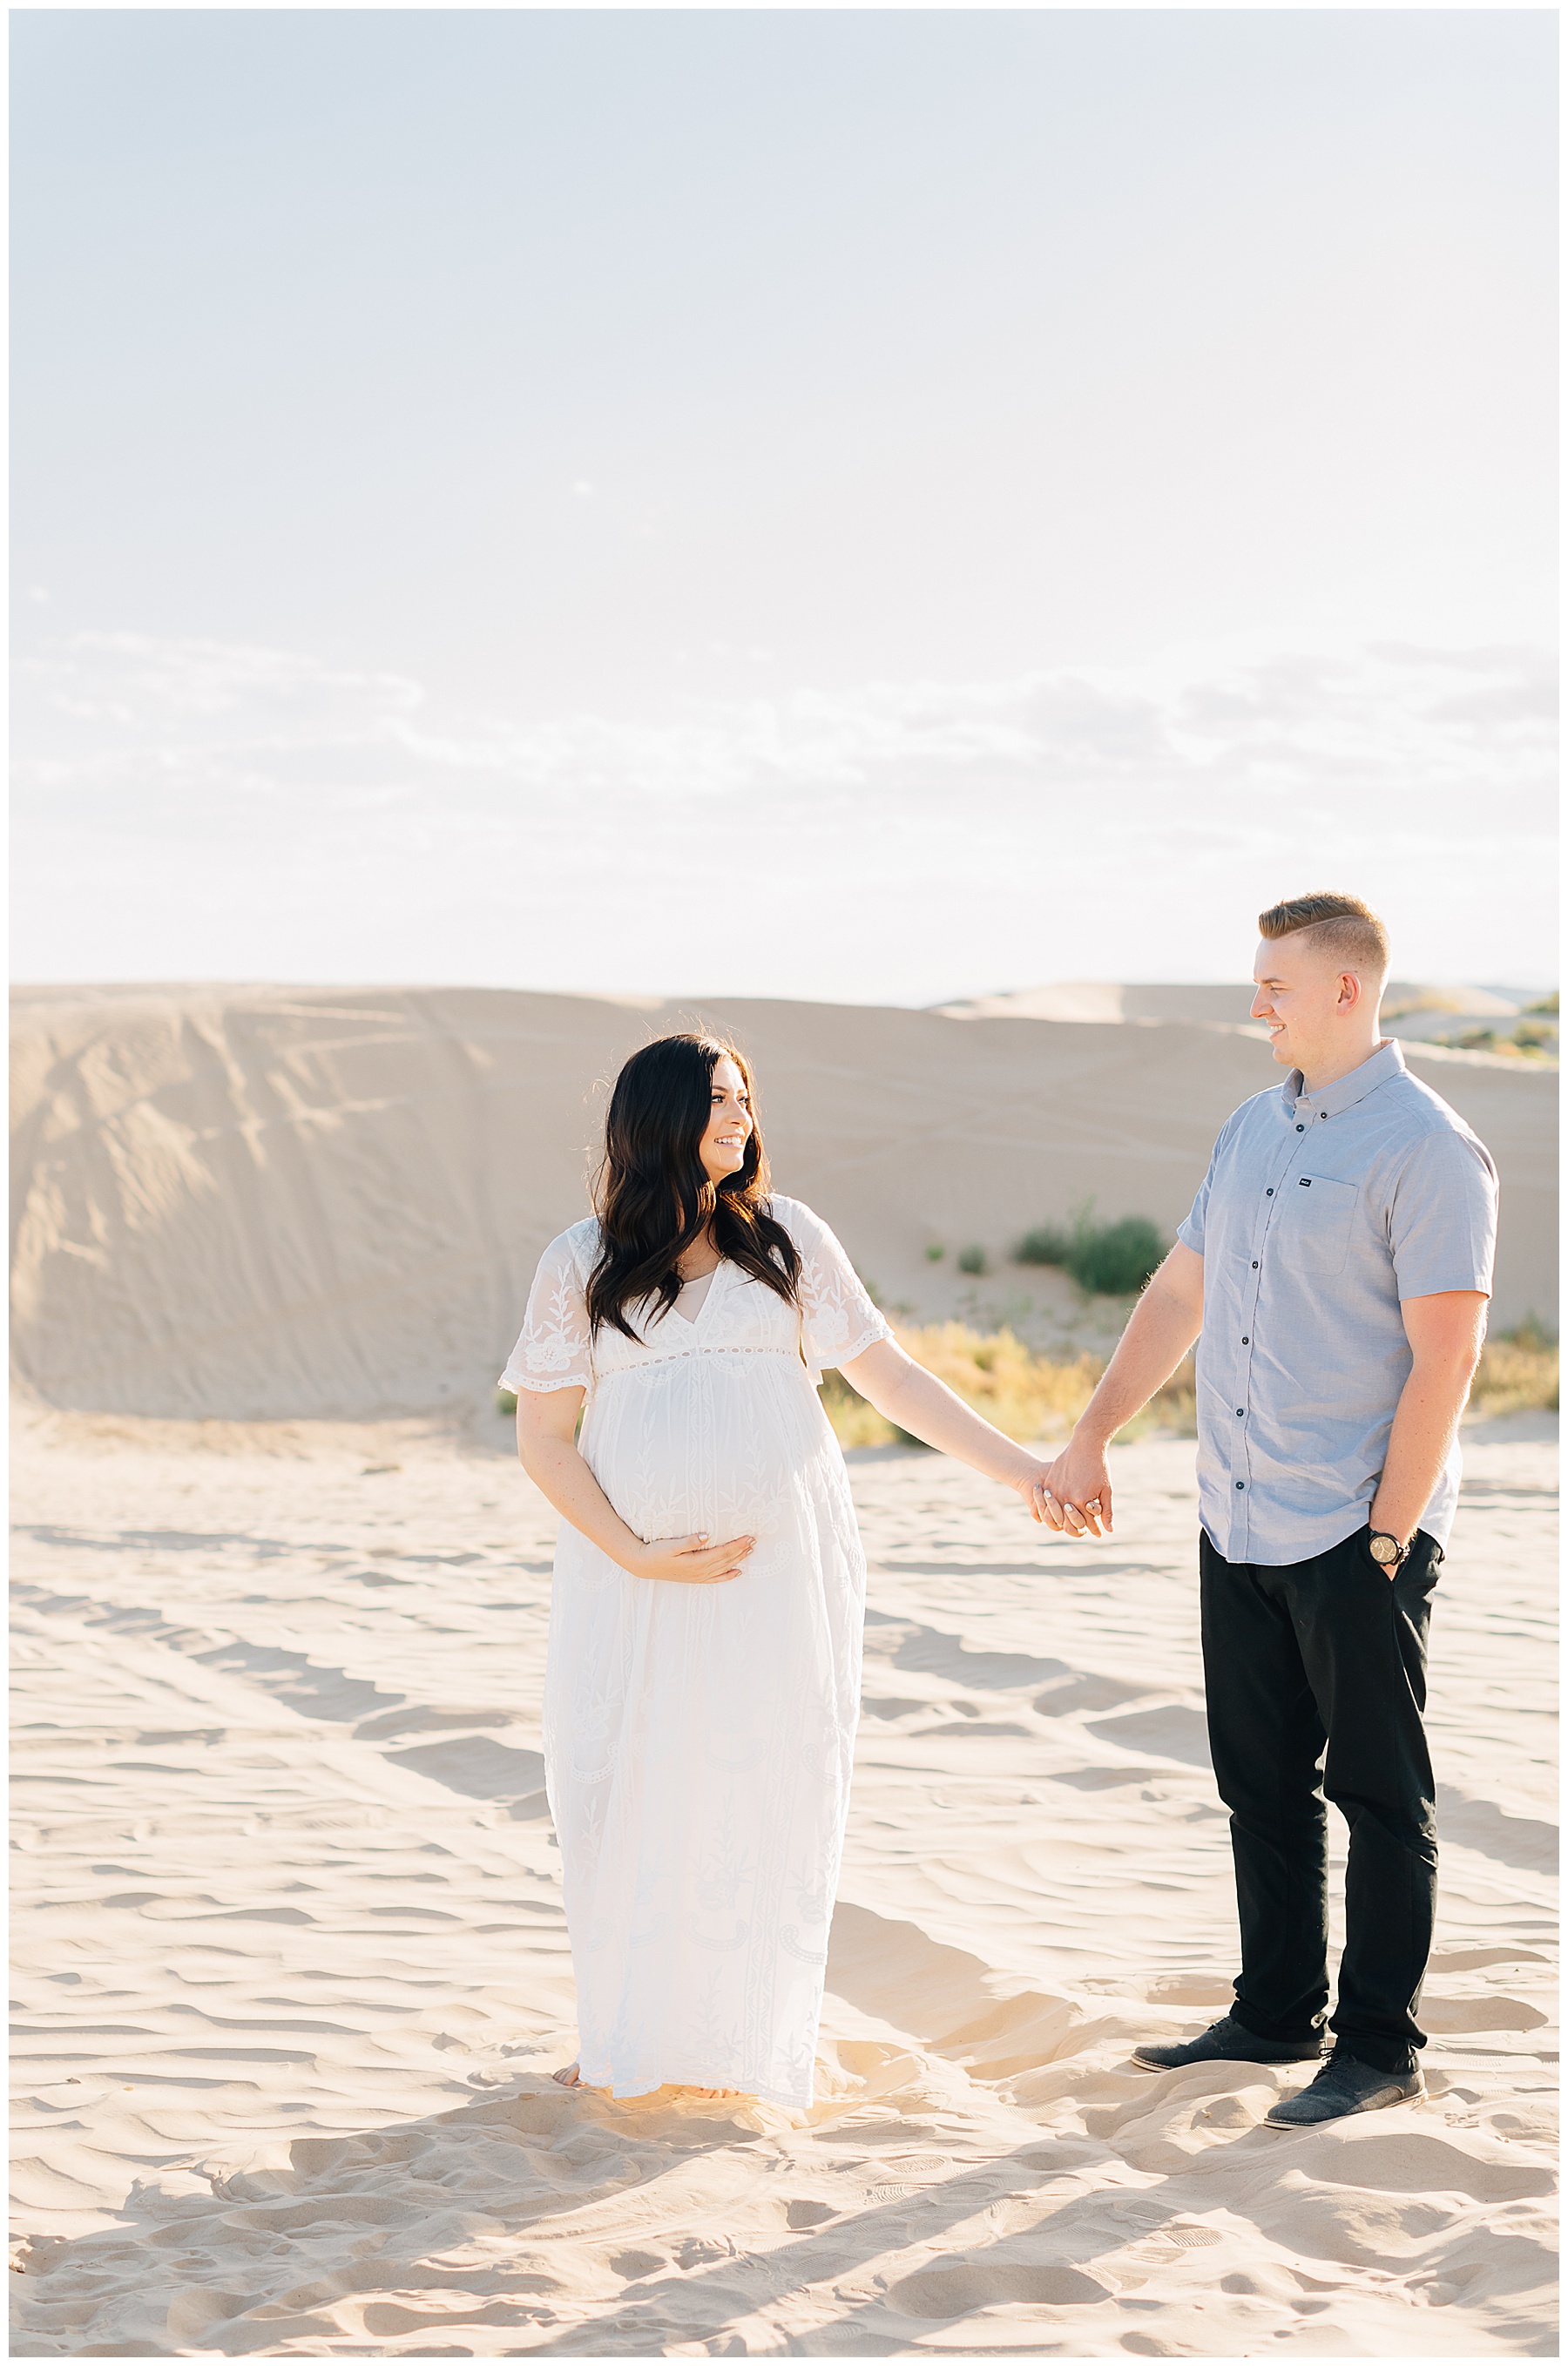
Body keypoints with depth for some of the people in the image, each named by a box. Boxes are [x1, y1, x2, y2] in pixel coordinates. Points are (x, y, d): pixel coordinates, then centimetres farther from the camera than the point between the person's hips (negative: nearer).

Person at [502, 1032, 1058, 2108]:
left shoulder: (786, 1237, 6)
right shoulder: (582, 1263, 3)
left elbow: (888, 1373, 8)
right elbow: (545, 1437, 2)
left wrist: (1017, 1467, 5)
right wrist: (635, 1554, -10)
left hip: (780, 1568, 1)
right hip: (636, 1575, 0)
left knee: (764, 1788, 2)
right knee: (632, 1790, 0)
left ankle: (740, 2039, 15)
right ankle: (627, 2034, 15)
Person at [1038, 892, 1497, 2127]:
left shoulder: (1428, 1148, -12)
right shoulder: (1251, 1129, 12)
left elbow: (1445, 1354, -15)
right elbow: (1180, 1293, 19)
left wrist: (1389, 1536, -17)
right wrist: (1090, 1440, 17)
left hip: (1358, 1535, -7)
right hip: (1239, 1521, 8)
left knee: (1379, 1793, 2)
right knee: (1260, 1781, 14)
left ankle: (1381, 2046, 11)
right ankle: (1278, 2011, 27)